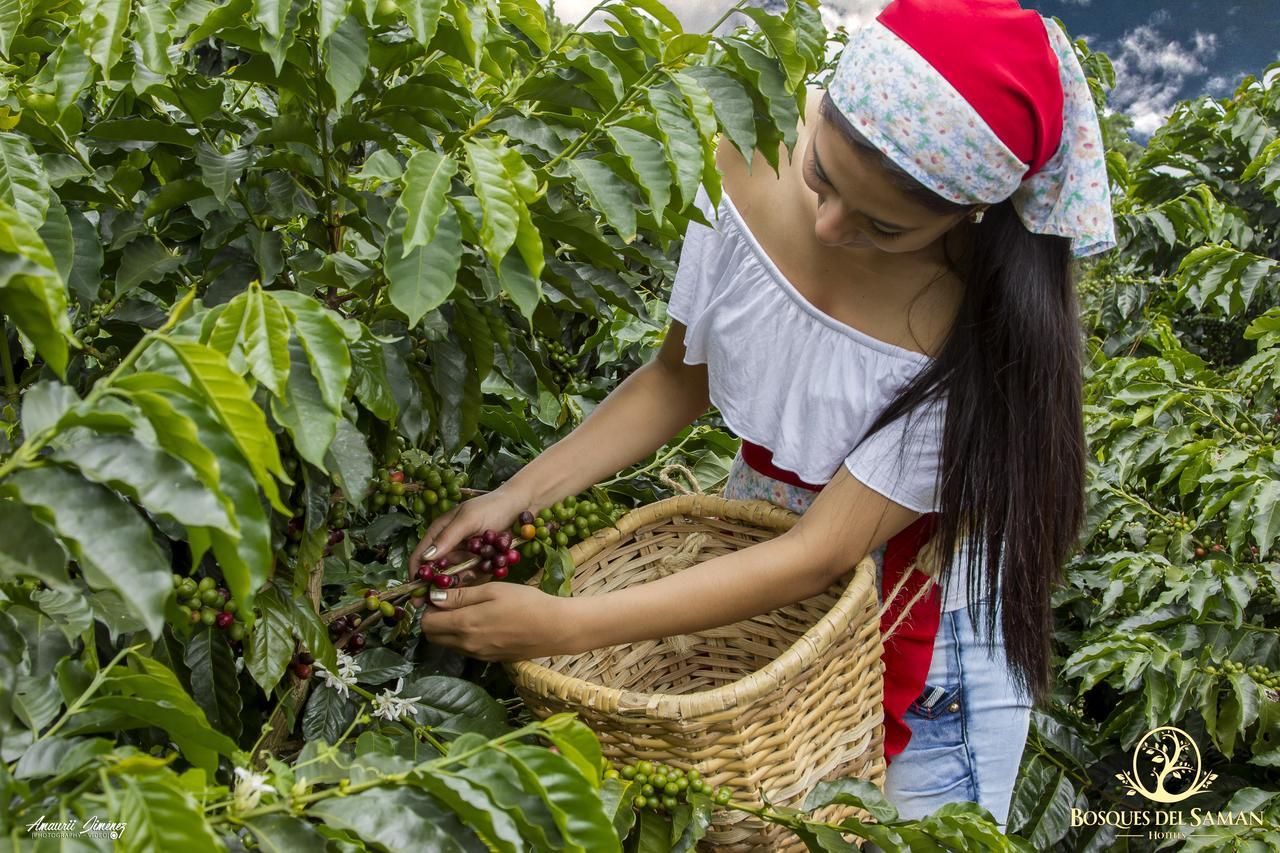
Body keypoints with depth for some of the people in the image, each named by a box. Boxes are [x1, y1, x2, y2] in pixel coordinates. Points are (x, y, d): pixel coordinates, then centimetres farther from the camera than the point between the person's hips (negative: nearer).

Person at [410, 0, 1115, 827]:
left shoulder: (983, 322, -31)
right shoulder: (754, 164, -18)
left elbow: (820, 555, -27)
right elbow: (681, 377, -3)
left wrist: (562, 626, -28)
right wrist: (517, 495, -13)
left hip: (920, 619, -3)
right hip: (762, 551, 4)